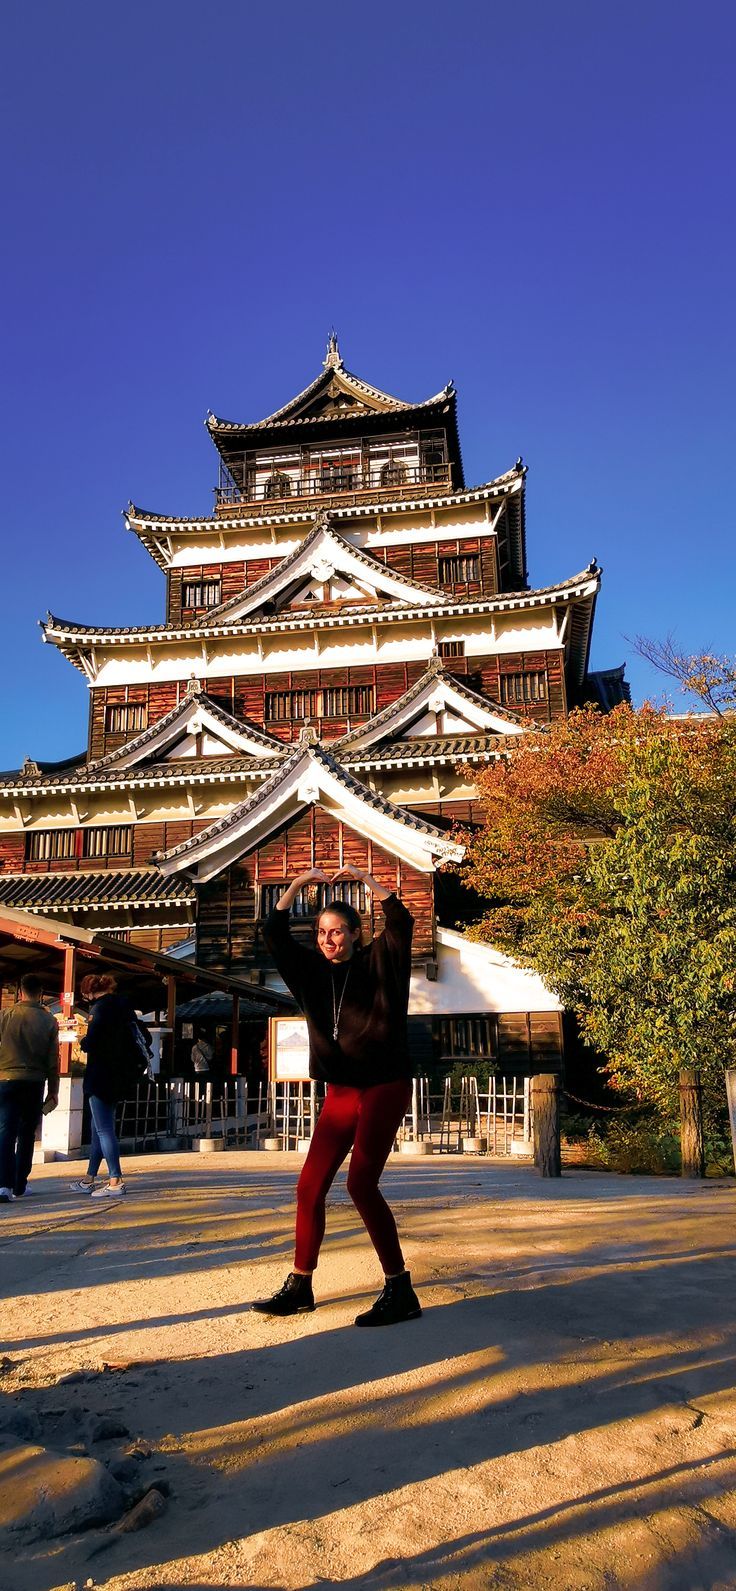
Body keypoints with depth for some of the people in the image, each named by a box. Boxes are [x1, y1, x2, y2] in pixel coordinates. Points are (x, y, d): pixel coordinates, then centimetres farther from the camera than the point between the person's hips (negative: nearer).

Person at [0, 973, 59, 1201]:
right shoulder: (49, 1021, -1)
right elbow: (53, 1059, 1)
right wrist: (53, 1090, 10)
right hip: (35, 1083, 1)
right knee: (27, 1135, 12)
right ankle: (19, 1185, 17)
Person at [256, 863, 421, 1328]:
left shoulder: (379, 963, -3)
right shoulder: (313, 970, 8)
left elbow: (402, 923, -18)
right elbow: (275, 934, 3)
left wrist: (365, 879, -17)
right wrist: (298, 885, -4)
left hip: (385, 1086, -6)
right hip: (341, 1092, 6)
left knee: (362, 1183, -15)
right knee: (311, 1185, 4)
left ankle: (401, 1290, -5)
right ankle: (300, 1286, 18)